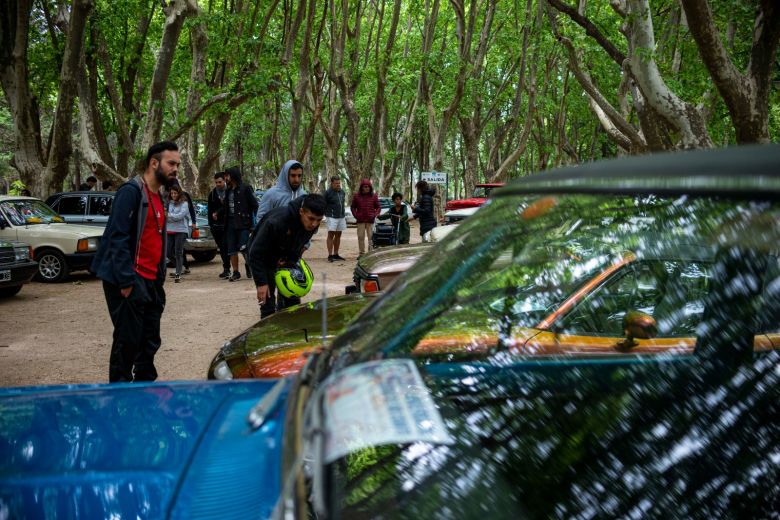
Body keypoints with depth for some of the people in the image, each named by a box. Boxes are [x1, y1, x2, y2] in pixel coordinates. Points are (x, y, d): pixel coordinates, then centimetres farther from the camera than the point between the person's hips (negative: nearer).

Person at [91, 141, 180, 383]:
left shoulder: (158, 196, 16)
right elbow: (118, 237, -18)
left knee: (150, 341, 12)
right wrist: (126, 281, -22)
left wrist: (159, 278, 13)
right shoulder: (131, 191, -11)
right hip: (130, 281, -9)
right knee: (127, 341, -3)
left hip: (151, 281, 9)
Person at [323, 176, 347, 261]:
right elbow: (323, 205, -7)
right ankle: (330, 255, -5)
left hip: (341, 217, 7)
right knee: (331, 235, -6)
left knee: (338, 235, 10)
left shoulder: (342, 192, 11)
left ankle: (336, 254, 18)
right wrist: (327, 213, -8)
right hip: (332, 217, -7)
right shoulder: (328, 193, -9)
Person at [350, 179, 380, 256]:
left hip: (370, 220, -1)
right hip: (360, 220, 1)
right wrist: (355, 215, -3)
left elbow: (378, 207, 7)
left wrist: (374, 215, -7)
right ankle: (362, 253, 12)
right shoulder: (356, 196, 2)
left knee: (371, 237, -2)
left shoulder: (374, 196, 2)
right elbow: (352, 207, 12)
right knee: (360, 237, 4)